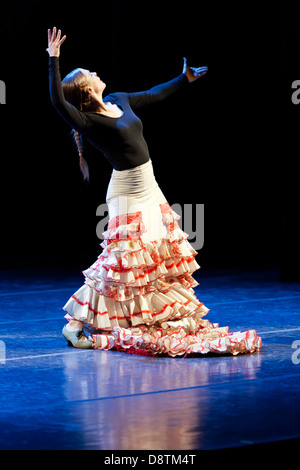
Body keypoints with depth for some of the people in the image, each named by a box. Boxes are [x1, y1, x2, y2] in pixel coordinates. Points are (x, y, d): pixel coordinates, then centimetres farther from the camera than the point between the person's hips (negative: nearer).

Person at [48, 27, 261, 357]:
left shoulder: (119, 100, 4)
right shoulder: (88, 122, -20)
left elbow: (154, 95, 22)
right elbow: (58, 101, -37)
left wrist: (184, 79, 31)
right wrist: (53, 59, -41)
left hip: (149, 188, 8)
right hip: (127, 195, -8)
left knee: (163, 258, 16)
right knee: (122, 263, -8)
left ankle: (171, 317, 31)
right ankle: (75, 325, -1)